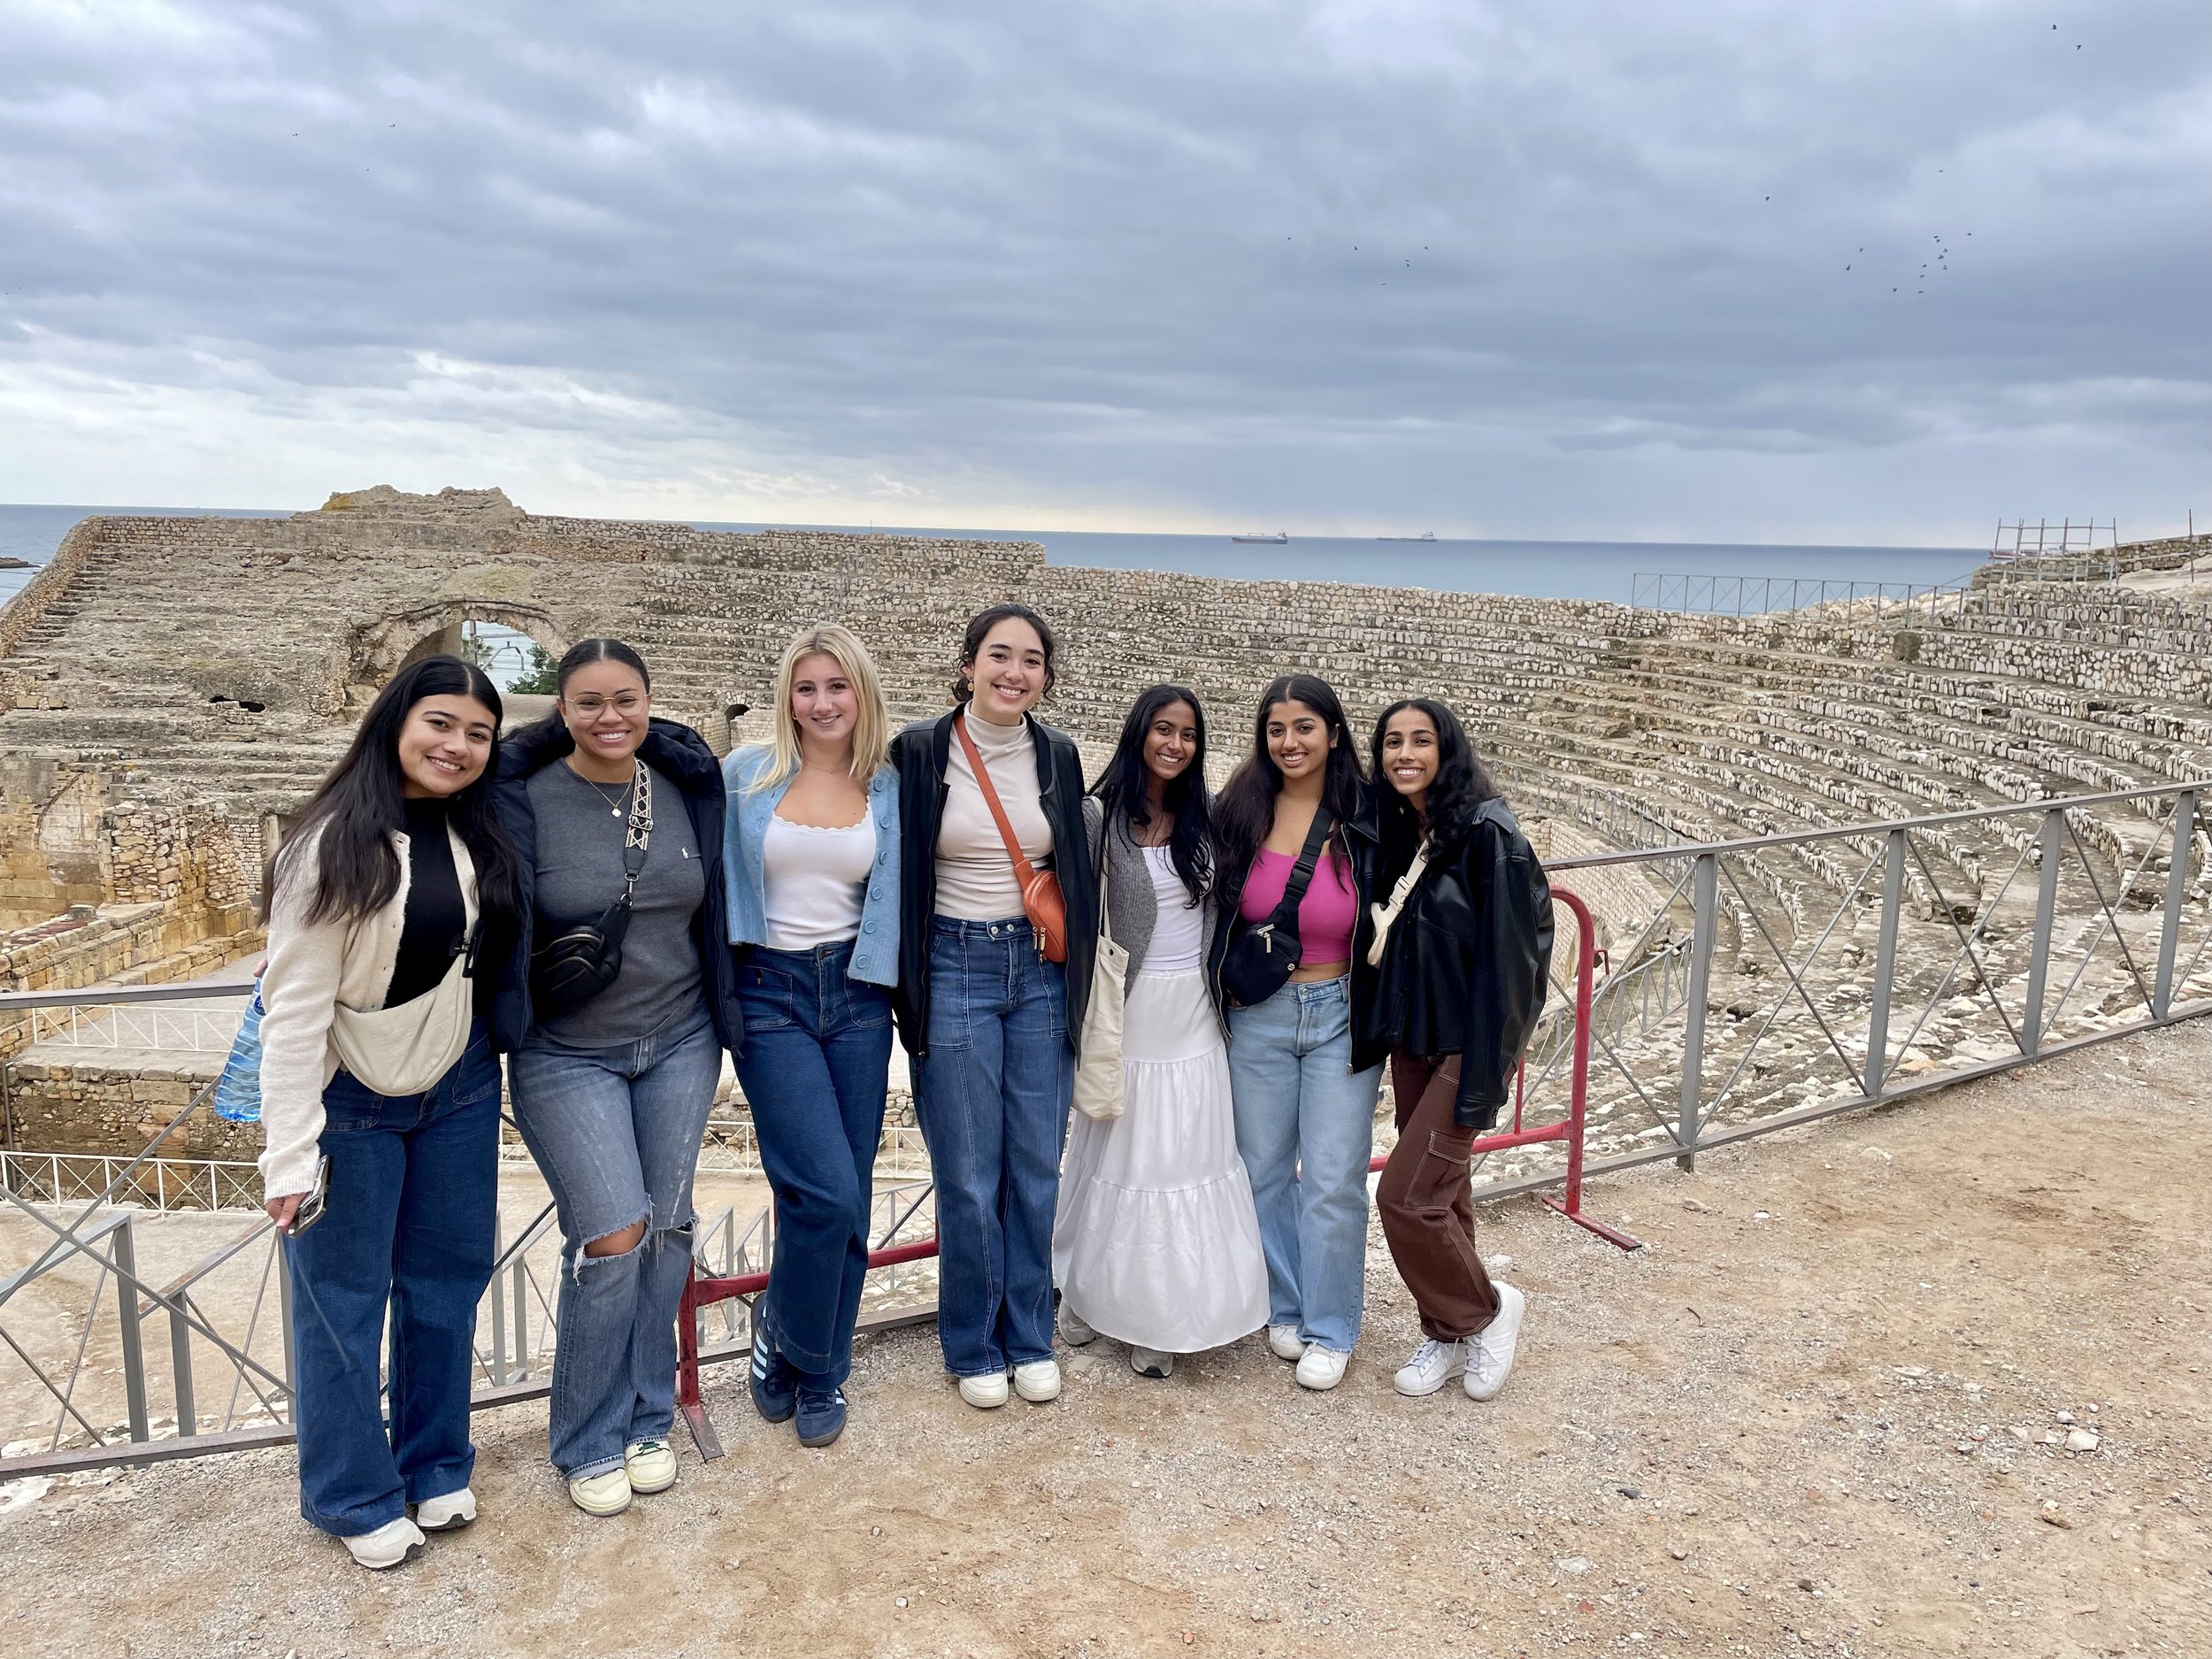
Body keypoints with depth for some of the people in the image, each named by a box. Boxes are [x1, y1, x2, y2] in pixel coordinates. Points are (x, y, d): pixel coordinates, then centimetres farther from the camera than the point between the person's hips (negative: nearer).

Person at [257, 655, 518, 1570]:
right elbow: (294, 1006, -19)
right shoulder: (336, 847, -18)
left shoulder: (480, 837, -1)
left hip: (457, 1089, 5)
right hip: (352, 1103, -5)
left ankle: (435, 1465, 32)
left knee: (446, 1280, 14)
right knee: (343, 1300, 6)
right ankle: (355, 1498, 25)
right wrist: (291, 1153, -20)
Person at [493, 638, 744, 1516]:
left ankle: (646, 1421, 28)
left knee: (665, 1232, 9)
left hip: (679, 1043, 4)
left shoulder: (687, 785, 0)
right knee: (612, 1238, -10)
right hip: (566, 1055, -4)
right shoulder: (526, 798, -11)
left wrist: (724, 1018, 13)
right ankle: (588, 1445, 12)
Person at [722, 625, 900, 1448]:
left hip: (855, 994, 3)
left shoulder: (889, 788, 5)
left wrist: (883, 981, 3)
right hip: (770, 993, -2)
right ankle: (783, 1332, 16)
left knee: (849, 1199, 6)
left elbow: (895, 897, 11)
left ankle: (819, 1371, 26)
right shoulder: (745, 775, 0)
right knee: (825, 1191, -13)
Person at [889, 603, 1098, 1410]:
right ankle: (974, 1348, 22)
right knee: (969, 1178, 3)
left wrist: (1076, 983, 9)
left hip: (1040, 973, 3)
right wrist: (906, 991, -5)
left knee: (1036, 1170, 9)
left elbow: (1080, 877, 12)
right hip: (954, 972, -3)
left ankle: (1030, 1337, 27)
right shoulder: (919, 752, -6)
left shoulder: (1058, 756, 4)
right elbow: (896, 874, -3)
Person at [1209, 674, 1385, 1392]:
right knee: (1264, 1170, 11)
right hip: (1257, 1017, 2)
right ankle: (1285, 1307, 30)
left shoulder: (1366, 818, -7)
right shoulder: (1239, 813, -3)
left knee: (1334, 1180, 1)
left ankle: (1330, 1329, 18)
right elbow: (1217, 913, 7)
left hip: (1340, 1016, -2)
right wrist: (1232, 976, 0)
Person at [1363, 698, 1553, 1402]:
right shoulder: (1395, 834, 5)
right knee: (1441, 1191, 15)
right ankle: (1447, 1334, 31)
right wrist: (1377, 1036, 9)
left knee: (1406, 1197, -7)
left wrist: (1483, 1075, -19)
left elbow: (1506, 957, -19)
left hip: (1466, 1045, -7)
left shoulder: (1486, 834, -17)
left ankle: (1487, 1310, 17)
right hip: (1410, 1040, 7)